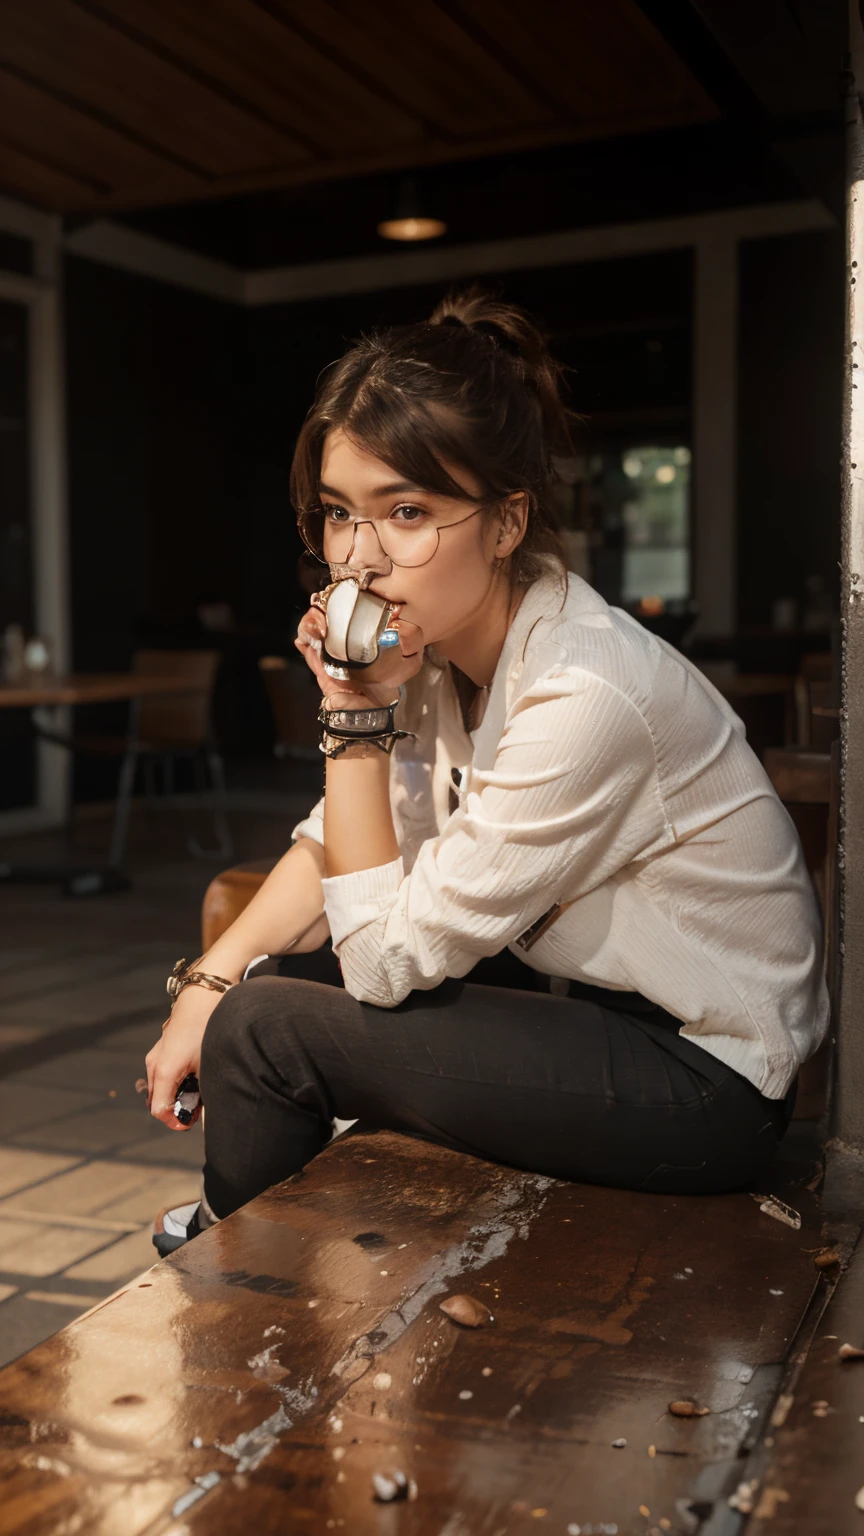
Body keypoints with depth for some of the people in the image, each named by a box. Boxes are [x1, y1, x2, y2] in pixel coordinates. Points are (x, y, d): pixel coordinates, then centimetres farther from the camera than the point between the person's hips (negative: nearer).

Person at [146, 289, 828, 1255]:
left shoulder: (584, 696, -30)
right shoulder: (437, 640, -4)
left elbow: (386, 958, -22)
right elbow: (335, 847, 4)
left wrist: (356, 712, -22)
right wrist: (207, 984, -8)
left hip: (706, 1078, -8)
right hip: (588, 1001, 8)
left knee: (266, 1031, -12)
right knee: (287, 963, 6)